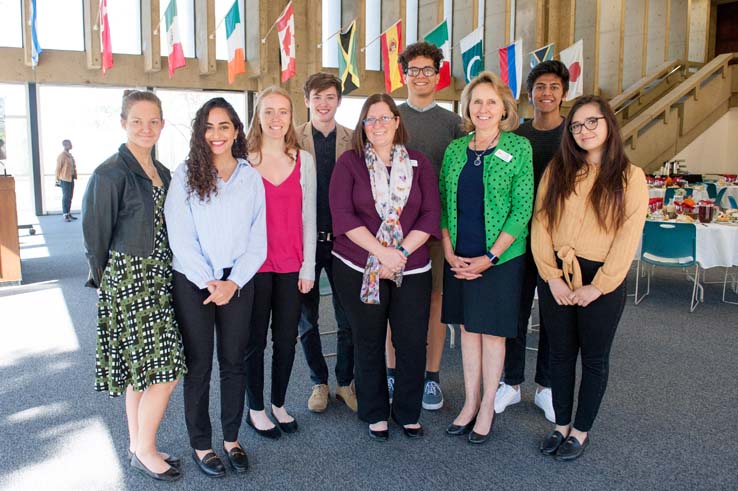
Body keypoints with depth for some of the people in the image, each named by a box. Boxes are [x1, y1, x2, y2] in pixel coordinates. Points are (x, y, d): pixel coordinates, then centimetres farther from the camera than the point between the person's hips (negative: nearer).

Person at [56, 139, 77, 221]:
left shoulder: (70, 155, 14)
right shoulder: (62, 156, -11)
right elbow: (58, 168, -11)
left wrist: (74, 176, 10)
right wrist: (58, 180, -12)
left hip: (71, 179, 8)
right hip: (65, 179, -8)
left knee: (70, 197, 12)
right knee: (66, 197, -4)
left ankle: (69, 214, 20)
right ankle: (65, 215, 1)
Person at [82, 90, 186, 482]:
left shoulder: (161, 172, 11)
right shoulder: (110, 174, -12)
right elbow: (96, 237, -7)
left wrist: (166, 273, 10)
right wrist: (105, 284, -1)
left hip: (158, 279, 7)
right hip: (128, 280, -7)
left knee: (141, 369, 15)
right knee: (164, 372, -5)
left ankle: (138, 446, 29)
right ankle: (144, 451, 15)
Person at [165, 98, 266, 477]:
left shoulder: (251, 177, 4)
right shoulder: (185, 175, -2)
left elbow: (257, 238, 2)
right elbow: (180, 238, -7)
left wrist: (233, 282, -8)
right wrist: (209, 283, -12)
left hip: (238, 283, 2)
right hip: (193, 283, -2)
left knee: (234, 362, 10)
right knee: (198, 364, 7)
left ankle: (231, 439, 26)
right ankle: (201, 445, 22)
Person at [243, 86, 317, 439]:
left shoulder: (304, 160, 4)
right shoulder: (243, 159, -2)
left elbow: (308, 217, 5)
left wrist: (308, 267, 3)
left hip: (291, 265, 2)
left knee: (286, 339, 11)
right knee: (255, 340, 8)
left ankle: (279, 404, 30)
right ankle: (256, 408, 26)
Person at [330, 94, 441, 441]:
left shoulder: (419, 164, 6)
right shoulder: (349, 163, 1)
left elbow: (431, 215, 0)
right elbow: (342, 214, -8)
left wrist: (401, 252, -12)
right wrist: (382, 252, -15)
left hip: (411, 269, 2)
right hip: (358, 269, -1)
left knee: (412, 343, 4)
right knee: (369, 343, 9)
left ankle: (408, 412, 26)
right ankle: (375, 413, 28)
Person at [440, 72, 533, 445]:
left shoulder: (518, 148, -6)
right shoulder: (455, 149, 6)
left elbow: (522, 210, -9)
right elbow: (443, 205, 7)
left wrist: (490, 257, -13)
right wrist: (449, 252, -4)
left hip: (501, 257, -4)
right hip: (459, 259, 4)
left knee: (492, 330, 7)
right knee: (468, 327, 13)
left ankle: (487, 407, 22)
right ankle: (470, 403, 27)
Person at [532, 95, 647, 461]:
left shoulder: (630, 177, -3)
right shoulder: (557, 170, 3)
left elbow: (628, 237, -8)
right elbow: (540, 223, -2)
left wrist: (598, 286, -12)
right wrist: (552, 276, -9)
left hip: (602, 282, -2)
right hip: (556, 278, 2)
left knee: (594, 358, 11)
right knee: (561, 354, 13)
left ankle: (581, 431, 27)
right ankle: (561, 425, 29)